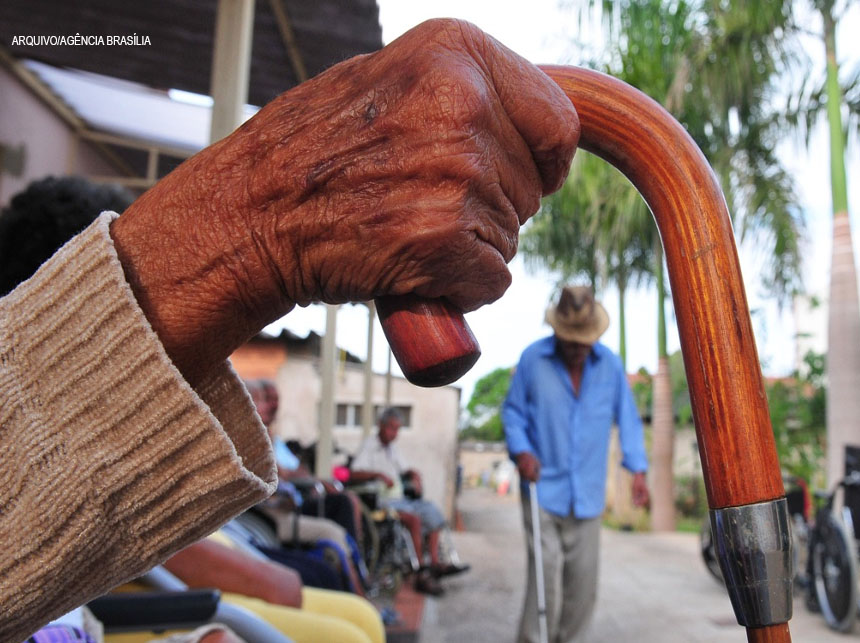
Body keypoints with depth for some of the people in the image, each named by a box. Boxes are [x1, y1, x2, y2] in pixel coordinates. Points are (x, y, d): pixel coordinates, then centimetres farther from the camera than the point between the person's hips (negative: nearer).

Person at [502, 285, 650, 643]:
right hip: (543, 490, -3)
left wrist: (637, 469, -4)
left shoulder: (610, 365, 0)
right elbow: (513, 411, 2)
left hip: (587, 495, 3)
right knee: (545, 580, -7)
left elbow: (627, 419, 6)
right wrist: (521, 450, -14)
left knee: (583, 584, 12)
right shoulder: (533, 359, -6)